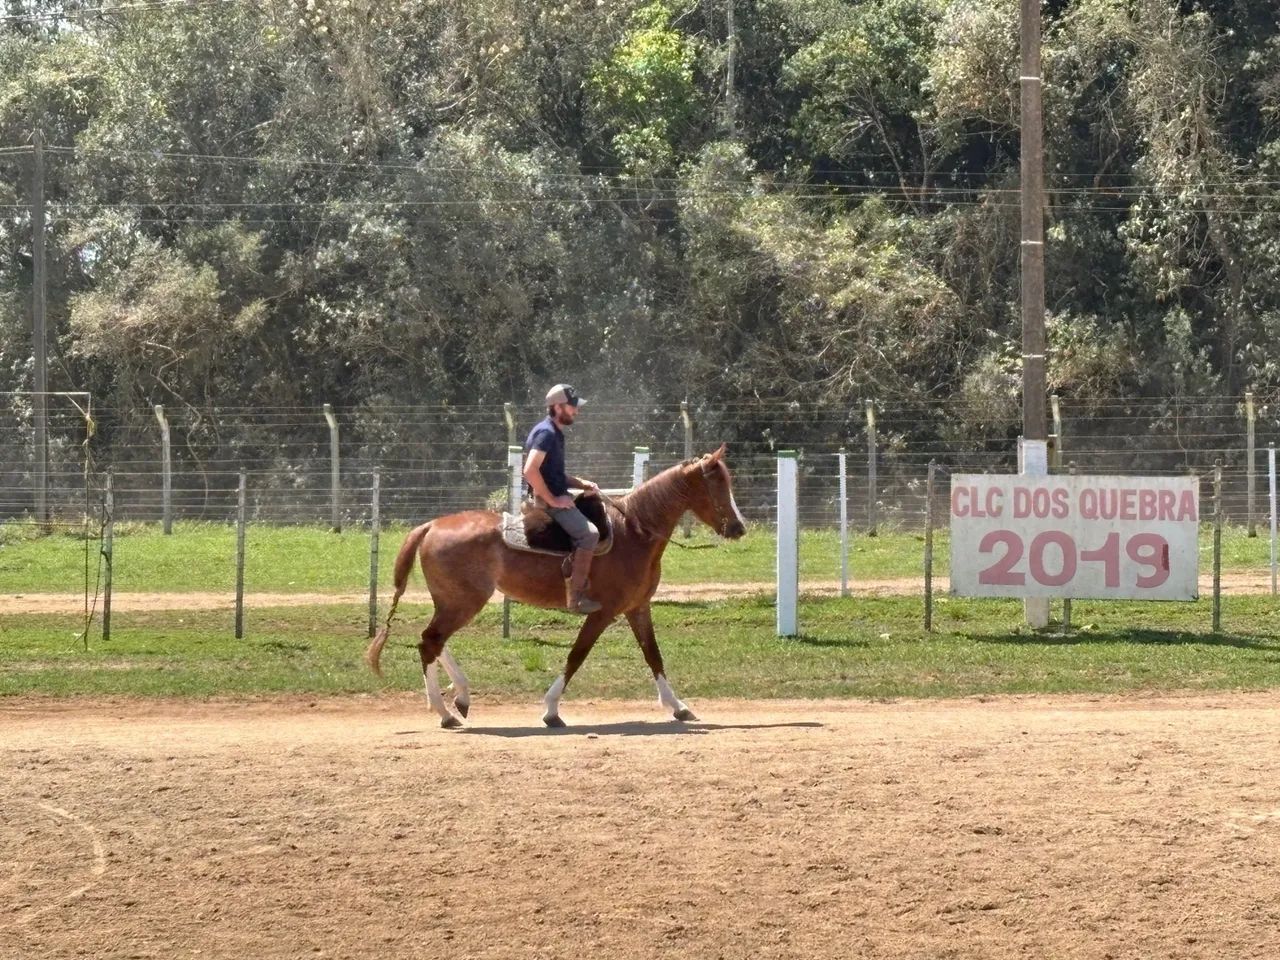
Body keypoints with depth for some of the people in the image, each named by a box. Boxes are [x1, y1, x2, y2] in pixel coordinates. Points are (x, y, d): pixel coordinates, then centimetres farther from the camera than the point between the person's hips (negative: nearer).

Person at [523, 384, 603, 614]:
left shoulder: (555, 434, 17)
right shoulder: (546, 433, -15)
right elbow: (530, 470, -27)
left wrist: (581, 484, 10)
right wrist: (553, 499, -21)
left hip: (555, 497, 11)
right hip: (547, 501, -11)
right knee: (589, 533, -24)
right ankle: (575, 595, -24)